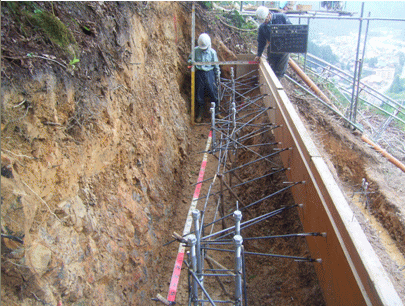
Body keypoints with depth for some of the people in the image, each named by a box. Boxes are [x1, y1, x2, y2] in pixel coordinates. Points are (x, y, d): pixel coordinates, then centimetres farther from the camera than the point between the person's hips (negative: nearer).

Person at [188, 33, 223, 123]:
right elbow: (190, 58, 14)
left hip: (209, 73, 0)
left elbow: (216, 65, 7)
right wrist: (190, 61, -9)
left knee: (213, 92, -2)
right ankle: (200, 113, 16)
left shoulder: (212, 52, -1)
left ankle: (216, 111, 13)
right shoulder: (195, 50, 0)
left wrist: (218, 74, 7)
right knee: (199, 93, 4)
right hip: (199, 73, 1)